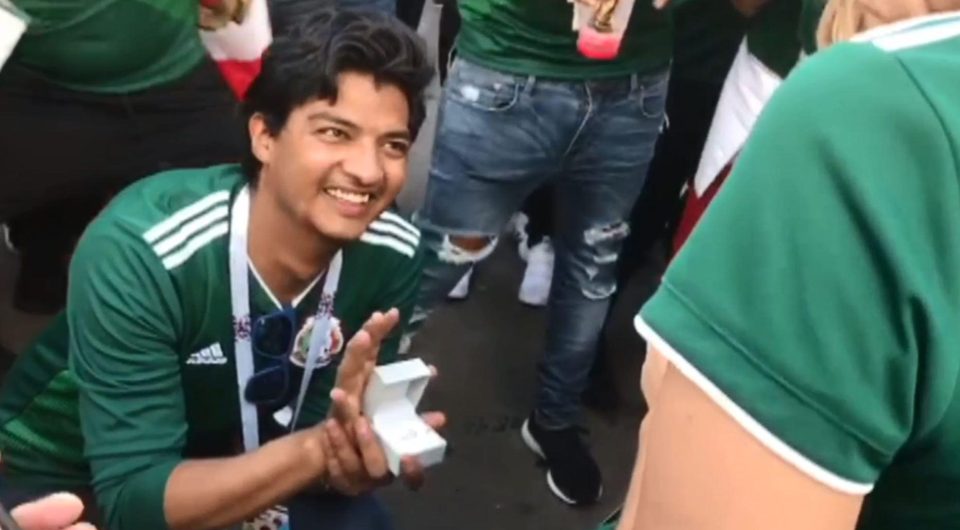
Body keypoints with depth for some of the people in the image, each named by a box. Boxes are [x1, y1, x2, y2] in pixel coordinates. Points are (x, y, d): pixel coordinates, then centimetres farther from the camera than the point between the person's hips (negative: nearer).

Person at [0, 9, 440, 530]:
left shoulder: (391, 253, -19)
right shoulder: (139, 253, -33)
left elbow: (325, 434, -11)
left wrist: (354, 452, -34)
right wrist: (318, 448, -45)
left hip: (228, 457, 3)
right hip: (62, 476, -2)